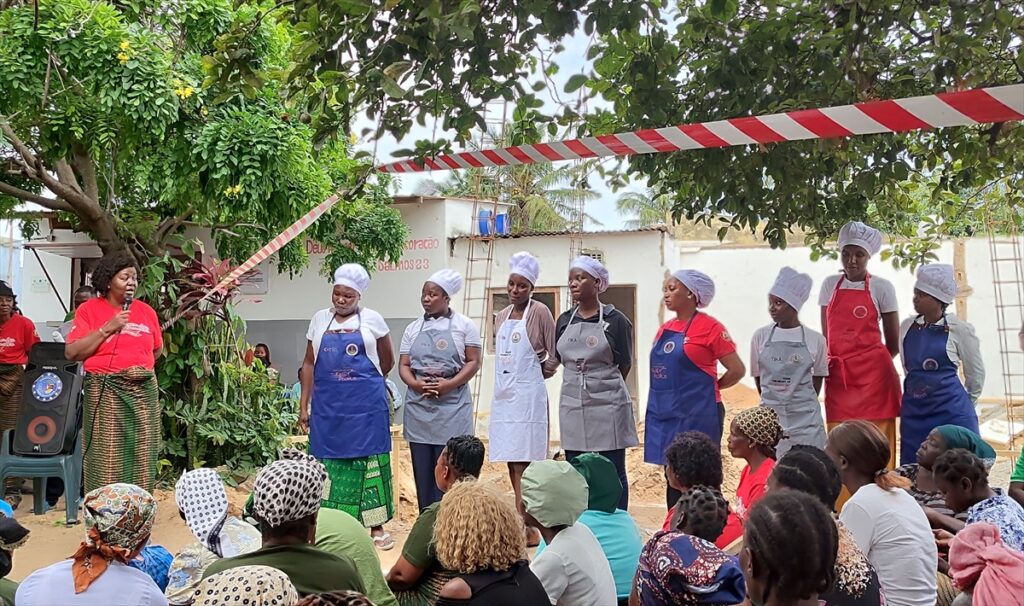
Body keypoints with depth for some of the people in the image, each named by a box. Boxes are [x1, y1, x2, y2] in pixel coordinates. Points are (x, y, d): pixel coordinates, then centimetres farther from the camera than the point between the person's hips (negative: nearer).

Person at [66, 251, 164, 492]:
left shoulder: (146, 311, 10)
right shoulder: (89, 309, 0)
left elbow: (157, 349, 23)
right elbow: (71, 353, -8)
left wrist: (139, 367, 8)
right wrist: (107, 328, -13)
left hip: (144, 391, 3)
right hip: (105, 392, -3)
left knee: (141, 459, 2)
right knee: (106, 460, -5)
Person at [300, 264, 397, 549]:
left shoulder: (372, 319, 1)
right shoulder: (320, 319, 8)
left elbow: (387, 361, 11)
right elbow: (309, 363, 9)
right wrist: (304, 405, 5)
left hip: (367, 406, -2)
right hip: (328, 406, 2)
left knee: (370, 461, 3)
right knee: (329, 463, 7)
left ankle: (376, 526, 13)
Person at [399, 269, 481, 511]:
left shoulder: (464, 325, 2)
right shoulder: (413, 328, 13)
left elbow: (473, 362, -2)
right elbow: (404, 365, 9)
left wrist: (449, 384, -16)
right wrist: (416, 384, -11)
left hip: (452, 406, -3)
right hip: (418, 407, 4)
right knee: (422, 469, 5)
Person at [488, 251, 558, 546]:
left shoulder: (540, 312, -5)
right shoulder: (501, 316, 14)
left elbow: (555, 353, -3)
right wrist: (507, 374, 10)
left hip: (528, 394, -7)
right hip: (502, 394, 7)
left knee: (522, 461, -10)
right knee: (510, 460, 9)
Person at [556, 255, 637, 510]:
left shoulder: (615, 320, -5)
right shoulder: (564, 321, 8)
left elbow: (624, 365, 0)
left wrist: (600, 384, 6)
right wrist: (580, 383, 9)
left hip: (607, 404, -5)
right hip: (572, 406, 5)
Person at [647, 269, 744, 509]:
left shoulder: (709, 327, -8)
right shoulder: (665, 329, 12)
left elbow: (737, 370, -7)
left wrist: (710, 389, 4)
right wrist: (669, 390, 11)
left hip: (696, 415, -6)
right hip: (664, 414, 7)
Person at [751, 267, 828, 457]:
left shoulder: (815, 340, -2)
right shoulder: (761, 336, 0)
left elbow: (818, 377, 9)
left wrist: (803, 404, 11)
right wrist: (773, 403, 12)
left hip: (805, 419, -1)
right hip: (770, 417, 1)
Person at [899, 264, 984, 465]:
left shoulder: (959, 329, -7)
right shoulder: (907, 327, 4)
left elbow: (976, 373, 5)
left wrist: (964, 405, 14)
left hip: (951, 412, -4)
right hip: (914, 412, 4)